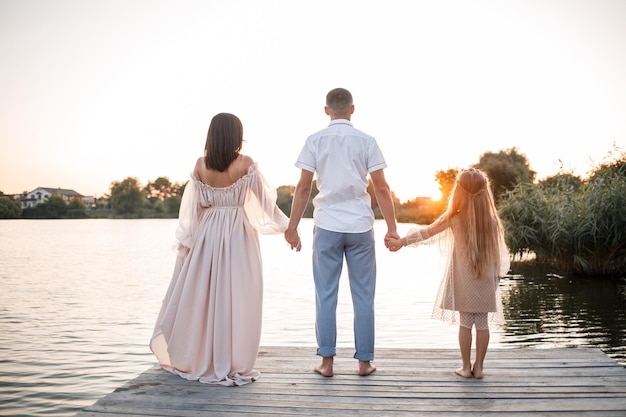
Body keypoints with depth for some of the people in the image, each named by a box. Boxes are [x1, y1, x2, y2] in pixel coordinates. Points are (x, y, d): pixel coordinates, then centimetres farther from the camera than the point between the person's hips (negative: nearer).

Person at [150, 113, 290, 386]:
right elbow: (266, 201, -3)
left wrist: (186, 242, 10)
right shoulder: (246, 164, -8)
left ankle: (195, 361, 23)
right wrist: (285, 226, 9)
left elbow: (192, 207, 2)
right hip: (238, 236, -3)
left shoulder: (201, 165, -1)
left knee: (200, 296, 12)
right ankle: (234, 365, 8)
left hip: (207, 235, 3)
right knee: (236, 299, 2)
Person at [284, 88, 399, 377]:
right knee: (363, 296, 8)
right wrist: (392, 228, 3)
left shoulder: (315, 141, 1)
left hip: (327, 226, 0)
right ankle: (364, 361, 14)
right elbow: (381, 187, -2)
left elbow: (303, 187, -2)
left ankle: (327, 361, 10)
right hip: (360, 226, 0)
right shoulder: (366, 141, 1)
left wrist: (292, 227, 4)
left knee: (326, 295, 7)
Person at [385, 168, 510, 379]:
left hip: (464, 282, -2)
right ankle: (478, 367, 15)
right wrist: (497, 275, 15)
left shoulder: (454, 217, -7)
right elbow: (498, 253, 3)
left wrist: (401, 242, 6)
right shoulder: (491, 219, -2)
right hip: (485, 282, 2)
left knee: (465, 323, 7)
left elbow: (427, 232, -1)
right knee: (482, 324, 8)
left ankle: (466, 367, 13)